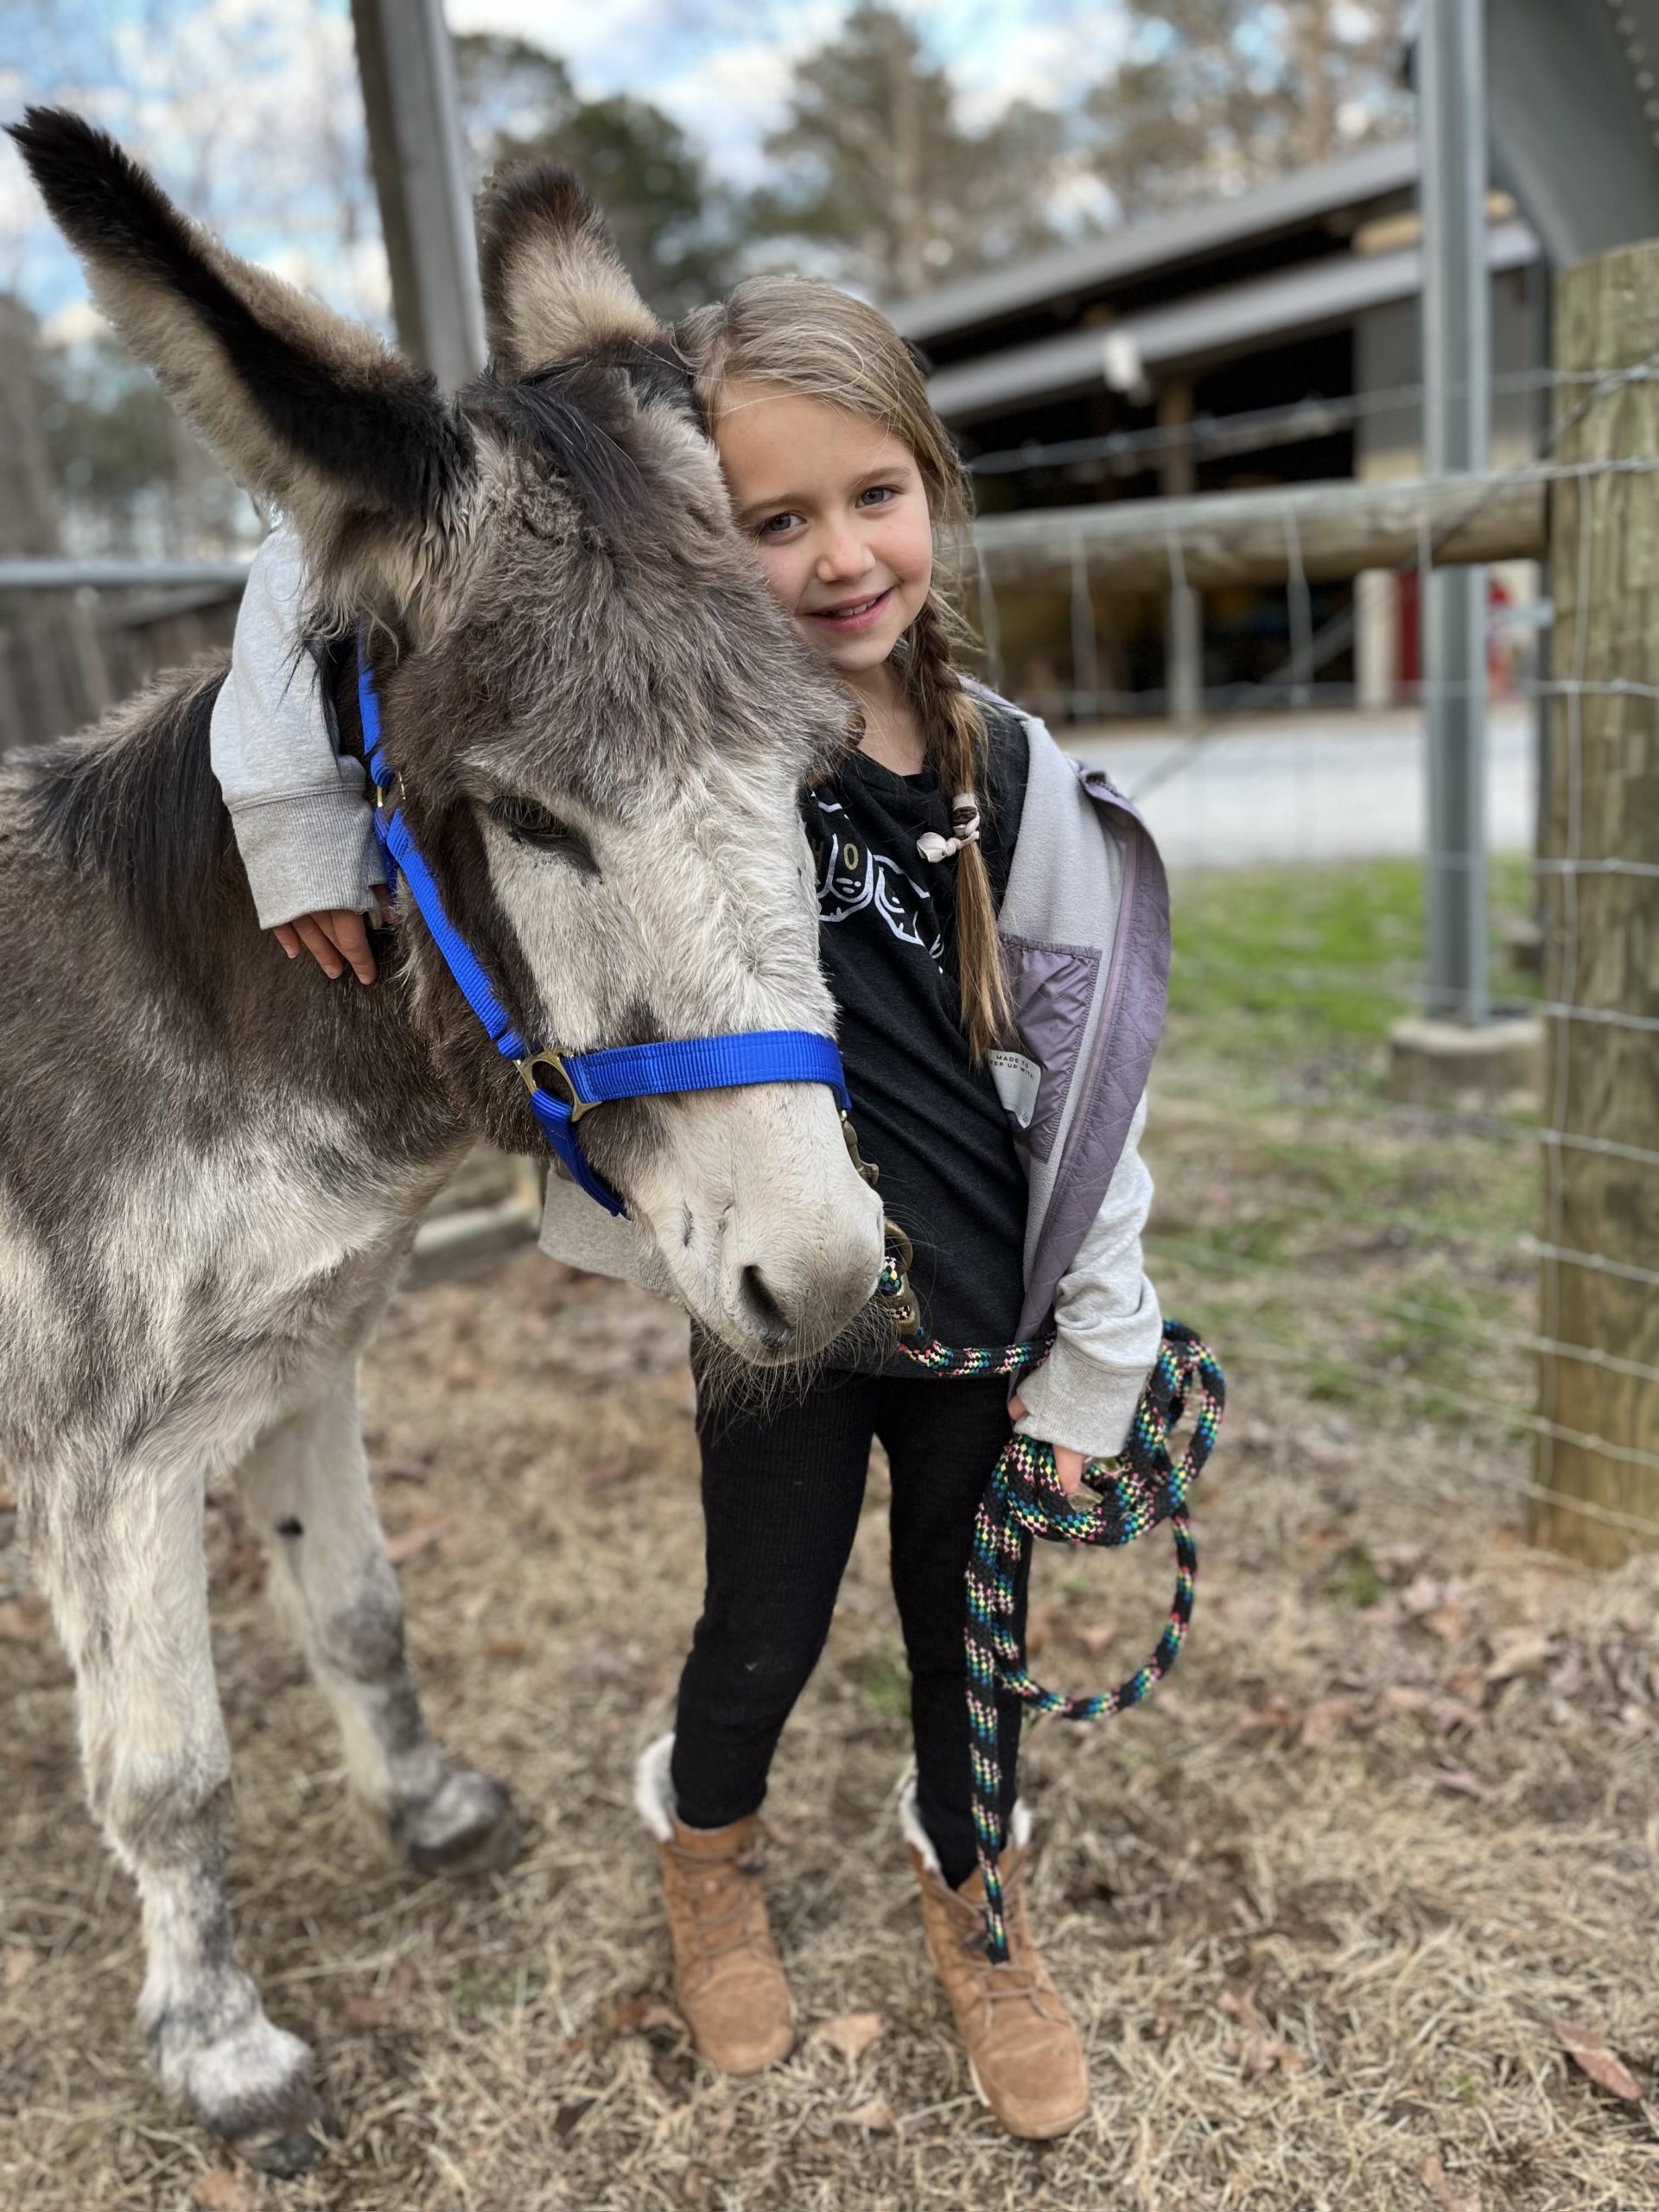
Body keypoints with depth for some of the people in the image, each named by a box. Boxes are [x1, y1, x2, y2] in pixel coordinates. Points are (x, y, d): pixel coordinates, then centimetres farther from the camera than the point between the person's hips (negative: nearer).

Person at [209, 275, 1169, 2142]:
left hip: (983, 1309, 3)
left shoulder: (1020, 783, -7)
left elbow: (1089, 1080, -3)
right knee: (764, 1637, 17)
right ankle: (706, 1849, 53)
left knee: (968, 1627, 20)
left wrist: (1093, 1366, -2)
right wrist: (302, 840, -15)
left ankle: (973, 1898, 52)